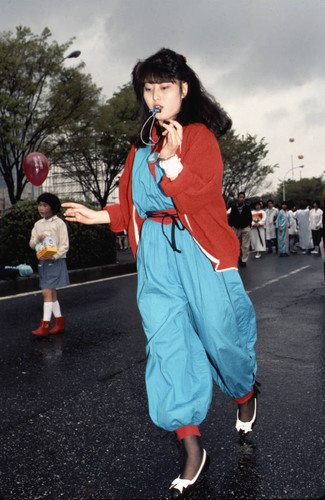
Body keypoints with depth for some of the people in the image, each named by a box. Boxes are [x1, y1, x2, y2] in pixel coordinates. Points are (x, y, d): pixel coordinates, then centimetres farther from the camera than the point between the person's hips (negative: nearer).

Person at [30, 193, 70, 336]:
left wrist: (54, 256, -21)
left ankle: (45, 325, -10)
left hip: (56, 261, -6)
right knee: (52, 293, 10)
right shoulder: (38, 224, 13)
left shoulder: (59, 223, -5)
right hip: (42, 262, 6)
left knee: (47, 292, -13)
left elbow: (65, 245, -9)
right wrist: (38, 238, -11)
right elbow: (32, 244, 10)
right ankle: (59, 323, 19)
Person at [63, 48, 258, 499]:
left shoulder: (199, 135, -3)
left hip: (200, 251, -5)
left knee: (219, 334, 4)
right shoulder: (141, 144, 17)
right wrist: (98, 215, 14)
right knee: (167, 342, -1)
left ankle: (245, 396, 40)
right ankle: (192, 449, 10)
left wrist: (171, 160, -26)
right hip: (156, 256, 5)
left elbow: (199, 195, -16)